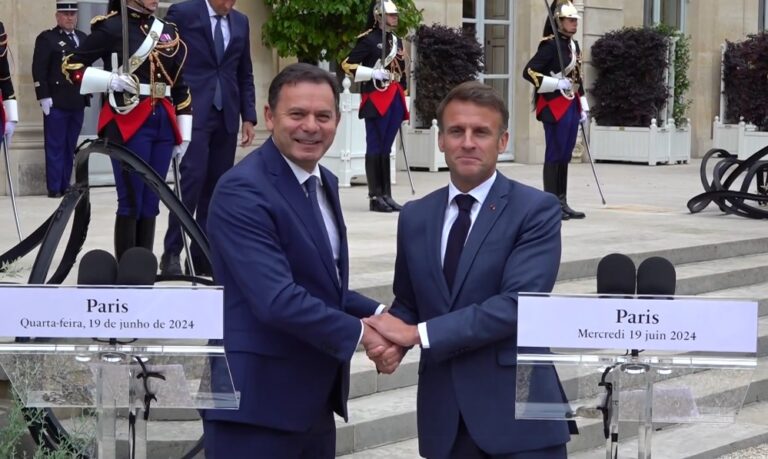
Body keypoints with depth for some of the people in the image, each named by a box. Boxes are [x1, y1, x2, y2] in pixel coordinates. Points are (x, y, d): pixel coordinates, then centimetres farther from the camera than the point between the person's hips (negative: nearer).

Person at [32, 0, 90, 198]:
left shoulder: (83, 38, 17)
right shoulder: (46, 38, -2)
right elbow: (38, 70, -8)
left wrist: (88, 94, 13)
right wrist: (44, 97, -15)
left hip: (78, 102, 5)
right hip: (56, 102, -5)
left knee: (70, 147, 8)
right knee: (55, 147, -2)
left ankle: (66, 185, 14)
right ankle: (54, 188, 0)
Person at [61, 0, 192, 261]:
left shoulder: (168, 32, 14)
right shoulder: (111, 27, -4)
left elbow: (180, 86, 17)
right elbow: (71, 66, -4)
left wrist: (184, 134, 13)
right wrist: (111, 80, -17)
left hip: (163, 122, 6)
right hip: (128, 123, -6)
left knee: (151, 202, 8)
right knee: (131, 201, -6)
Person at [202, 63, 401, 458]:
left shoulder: (324, 183, 12)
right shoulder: (242, 191, -17)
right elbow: (278, 300, -25)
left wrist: (377, 316, 1)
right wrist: (359, 334, -14)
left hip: (314, 398, 9)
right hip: (258, 402, -9)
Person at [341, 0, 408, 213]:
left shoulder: (397, 41, 17)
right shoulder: (368, 39, -6)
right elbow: (348, 64, -10)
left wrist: (402, 100, 20)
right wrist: (373, 73, -19)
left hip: (394, 100, 7)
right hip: (376, 101, -7)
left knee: (386, 149, 9)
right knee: (375, 149, -3)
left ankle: (387, 195, 11)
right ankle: (375, 197, -1)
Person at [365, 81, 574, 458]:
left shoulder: (536, 210, -6)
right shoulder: (414, 217, 10)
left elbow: (518, 303, -17)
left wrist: (418, 333, -18)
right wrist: (388, 339, -8)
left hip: (517, 410, -4)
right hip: (444, 414, 4)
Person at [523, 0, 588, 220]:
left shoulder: (574, 45, 16)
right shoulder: (550, 44, -11)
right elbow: (529, 72, -17)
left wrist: (583, 107, 18)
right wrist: (557, 83, -20)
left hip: (571, 106, 8)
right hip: (555, 107, -8)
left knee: (565, 156, 10)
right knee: (554, 155, -5)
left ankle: (562, 202, 15)